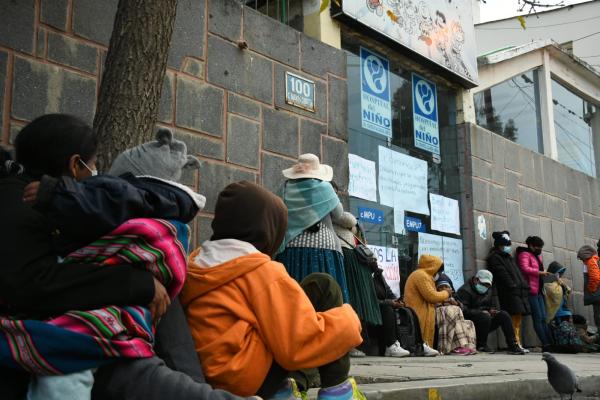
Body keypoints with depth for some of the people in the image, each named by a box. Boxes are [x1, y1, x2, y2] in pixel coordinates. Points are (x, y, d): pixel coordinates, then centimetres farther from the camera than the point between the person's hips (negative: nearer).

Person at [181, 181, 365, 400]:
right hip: (253, 377, -8)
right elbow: (302, 343, -17)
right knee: (322, 286, 4)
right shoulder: (260, 270, -11)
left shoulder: (197, 262, 11)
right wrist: (349, 320, 0)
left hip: (217, 377, 8)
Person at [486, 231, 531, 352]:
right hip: (509, 292, -9)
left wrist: (524, 285, 11)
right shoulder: (494, 257, 1)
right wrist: (513, 286, -16)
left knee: (518, 319, 4)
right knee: (514, 319, -15)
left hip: (519, 291, 9)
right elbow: (502, 274, -10)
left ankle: (518, 344, 4)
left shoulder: (508, 257, 29)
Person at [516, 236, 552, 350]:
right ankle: (546, 344, -10)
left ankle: (549, 343, 2)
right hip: (531, 290, -9)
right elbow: (525, 269, -20)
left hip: (538, 291, 9)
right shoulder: (524, 254, -5)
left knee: (543, 318, 4)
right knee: (538, 318, -9)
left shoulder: (538, 255, 24)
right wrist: (540, 272, -21)